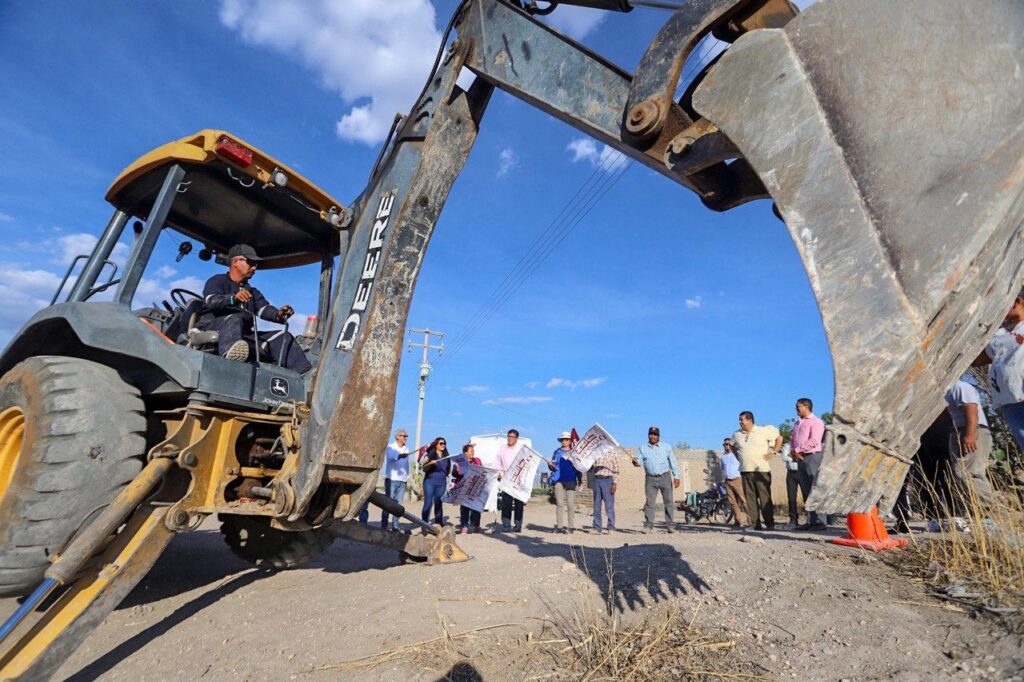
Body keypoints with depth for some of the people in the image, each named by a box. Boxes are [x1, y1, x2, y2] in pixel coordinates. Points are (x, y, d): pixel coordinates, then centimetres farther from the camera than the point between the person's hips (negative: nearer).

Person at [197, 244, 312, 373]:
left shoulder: (252, 292, 28)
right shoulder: (218, 281, 11)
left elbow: (264, 309, 6)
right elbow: (211, 301, -11)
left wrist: (278, 315, -18)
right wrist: (233, 298, -33)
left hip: (244, 336, 5)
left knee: (282, 336, -13)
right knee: (235, 318, -36)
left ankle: (305, 373, -33)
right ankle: (229, 352, -68)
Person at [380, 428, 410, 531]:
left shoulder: (406, 449, 16)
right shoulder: (390, 447, 0)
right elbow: (391, 457, -22)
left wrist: (407, 477, 14)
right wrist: (399, 455, -42)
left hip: (402, 481, 5)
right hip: (391, 479, -4)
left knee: (399, 504, 3)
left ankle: (395, 526, 8)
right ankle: (384, 526, 1)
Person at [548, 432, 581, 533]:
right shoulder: (557, 452, 14)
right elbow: (553, 467, 12)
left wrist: (579, 480, 4)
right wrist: (550, 464, -11)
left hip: (571, 480, 0)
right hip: (558, 480, 1)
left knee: (570, 504, -3)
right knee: (559, 504, 0)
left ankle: (570, 526, 3)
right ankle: (559, 526, 3)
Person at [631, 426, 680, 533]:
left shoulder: (666, 447, 8)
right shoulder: (643, 448, 8)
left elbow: (673, 463, 6)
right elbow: (639, 461, 0)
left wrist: (676, 476, -2)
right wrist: (636, 462, -25)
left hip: (665, 477, 0)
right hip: (650, 479, 0)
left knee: (668, 502, 2)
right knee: (650, 502, -3)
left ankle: (670, 525, 10)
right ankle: (648, 525, 0)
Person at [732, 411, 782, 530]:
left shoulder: (763, 431, -1)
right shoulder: (737, 435, 10)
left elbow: (779, 438, 8)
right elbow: (732, 446, 27)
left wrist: (773, 453, 0)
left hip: (762, 470, -4)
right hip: (745, 471, 4)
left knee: (765, 498, -3)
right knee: (750, 498, 2)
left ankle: (770, 523, 6)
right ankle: (755, 524, 8)